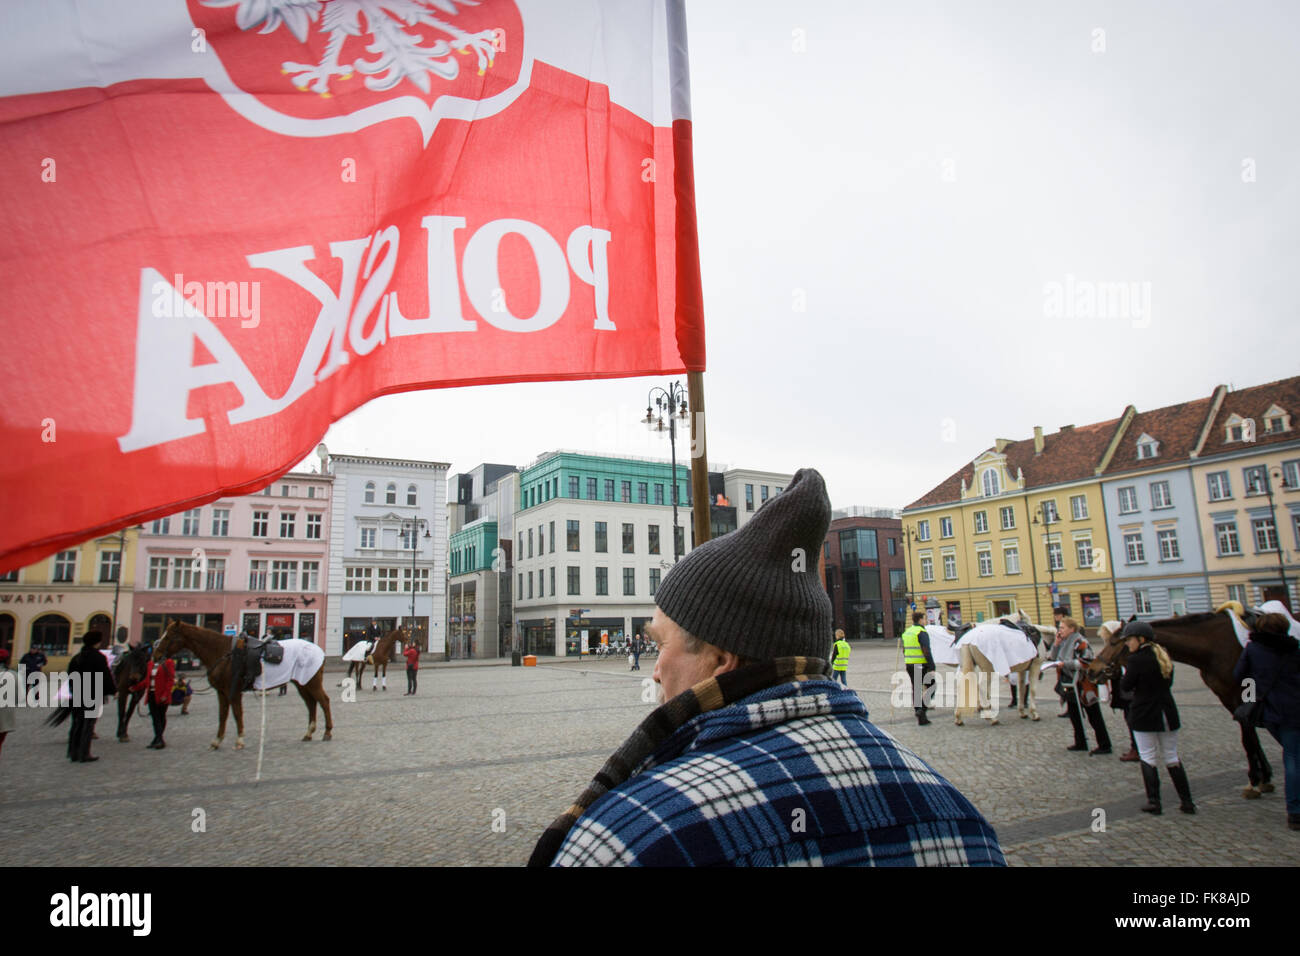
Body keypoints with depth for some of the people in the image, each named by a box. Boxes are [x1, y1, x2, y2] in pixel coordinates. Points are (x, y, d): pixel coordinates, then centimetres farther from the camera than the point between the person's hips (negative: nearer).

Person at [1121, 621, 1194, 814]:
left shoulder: (1136, 659, -16)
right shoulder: (1164, 655, 6)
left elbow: (1126, 686, -12)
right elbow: (1169, 682, 17)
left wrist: (1124, 670, 4)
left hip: (1144, 715, -6)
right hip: (1168, 713, 6)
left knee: (1147, 758, 4)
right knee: (1171, 757, 14)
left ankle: (1154, 801, 6)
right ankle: (1187, 801, 16)